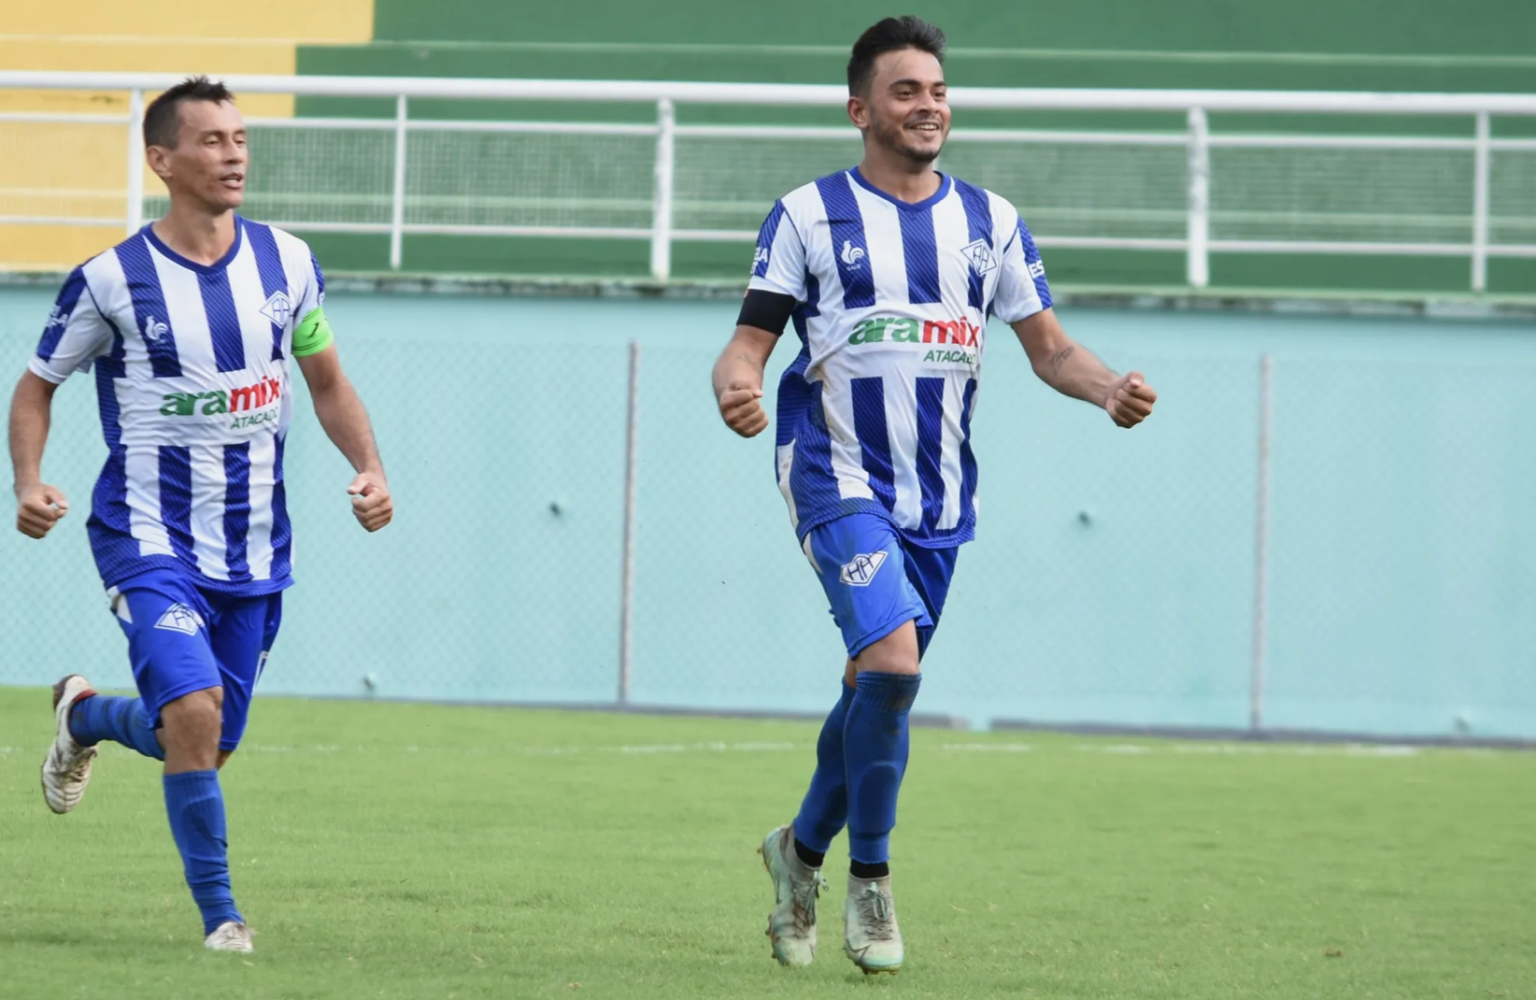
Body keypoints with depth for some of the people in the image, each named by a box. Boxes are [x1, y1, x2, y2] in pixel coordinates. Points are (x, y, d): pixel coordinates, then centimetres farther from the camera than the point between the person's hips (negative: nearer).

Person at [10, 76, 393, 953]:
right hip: (149, 541, -5)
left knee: (207, 743, 12)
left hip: (255, 550, 5)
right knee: (194, 710, -24)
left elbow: (327, 382, 14)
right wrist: (29, 484, -14)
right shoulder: (113, 281, -10)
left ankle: (86, 717, 45)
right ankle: (220, 913, -8)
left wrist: (371, 469, -2)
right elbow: (38, 387, 3)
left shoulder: (286, 261, 1)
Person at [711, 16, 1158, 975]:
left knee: (879, 684, 9)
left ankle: (802, 850, 33)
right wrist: (736, 386, -25)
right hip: (839, 477, -4)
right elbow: (750, 343, -2)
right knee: (890, 660, -22)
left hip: (939, 496, 5)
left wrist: (1111, 387, -9)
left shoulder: (991, 221, 11)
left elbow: (1048, 346, 12)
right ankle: (870, 880, -7)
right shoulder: (808, 216, 0)